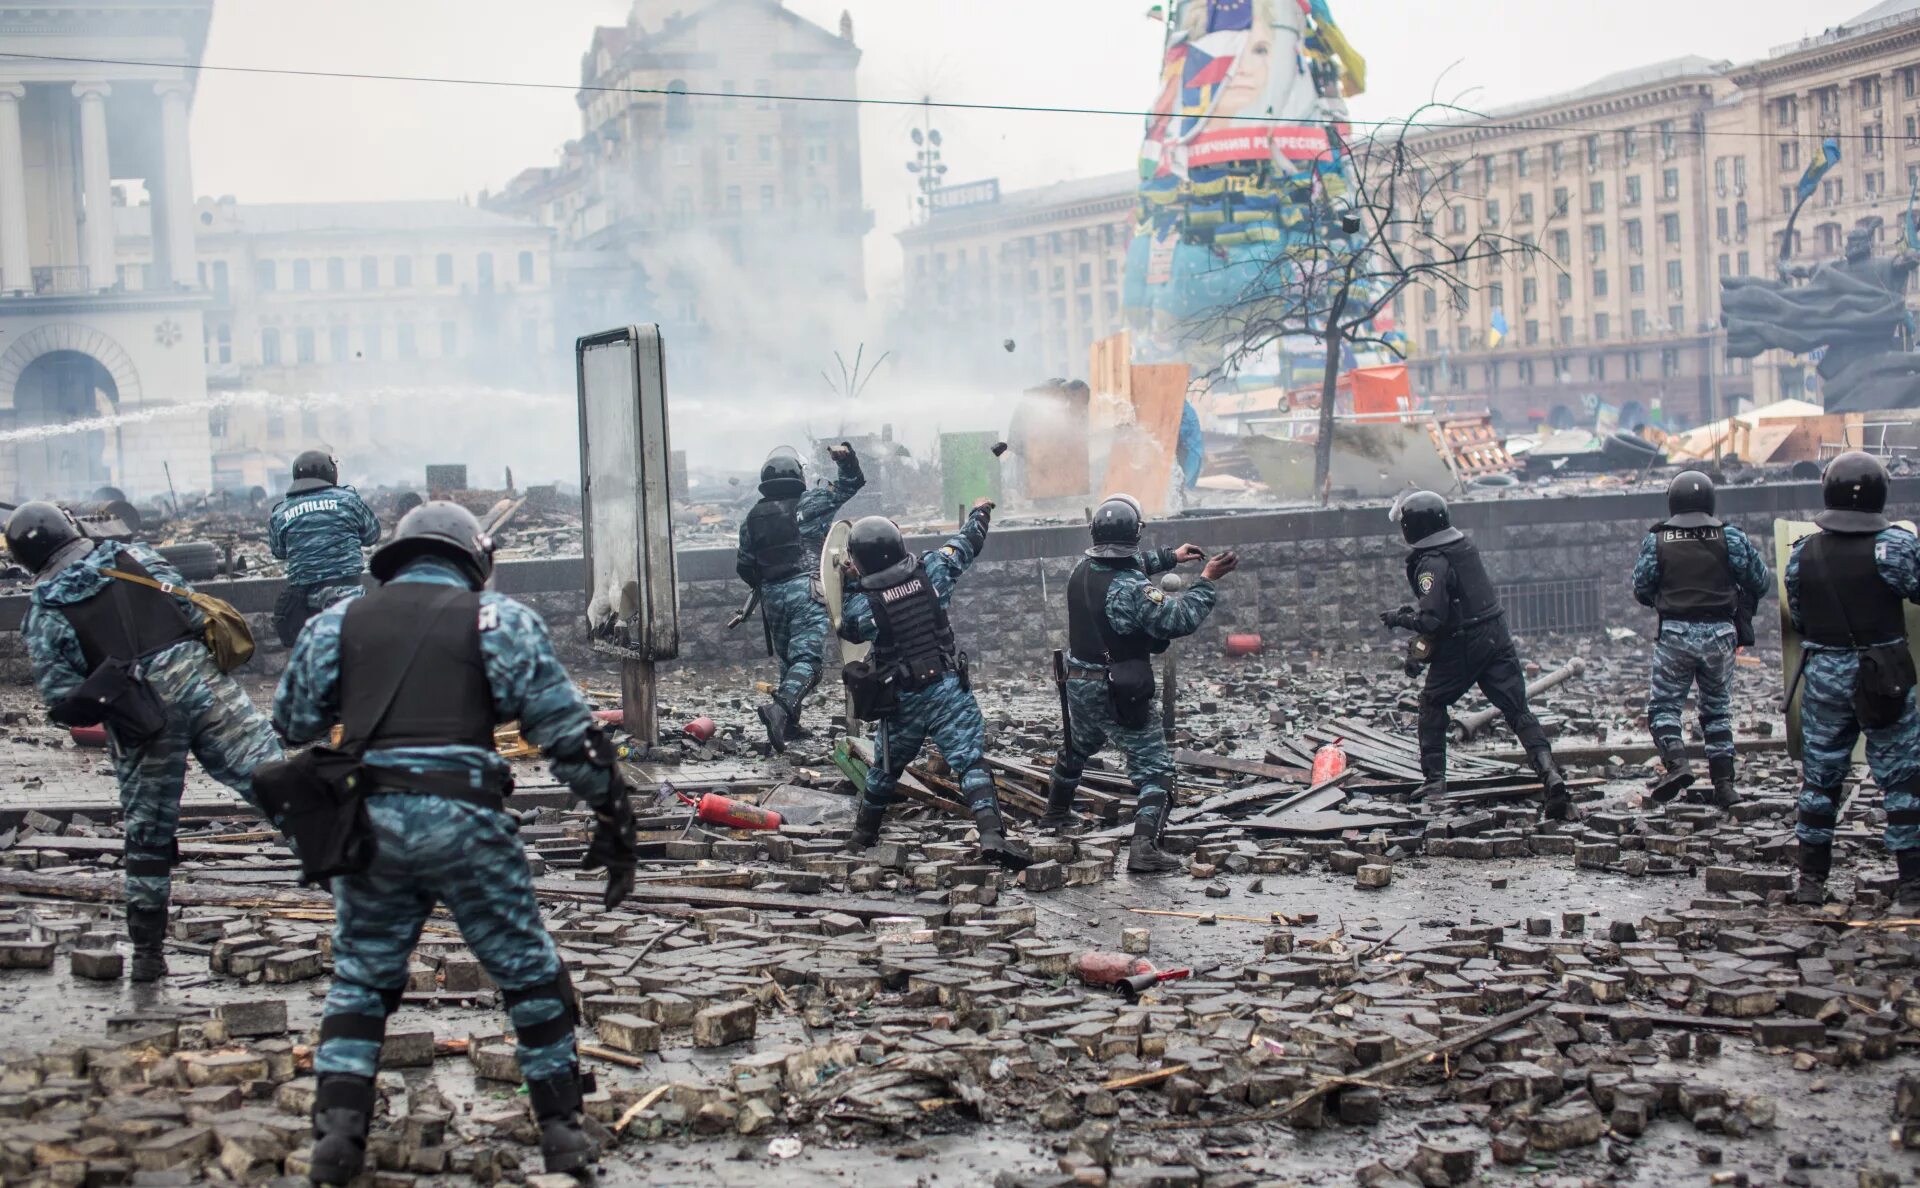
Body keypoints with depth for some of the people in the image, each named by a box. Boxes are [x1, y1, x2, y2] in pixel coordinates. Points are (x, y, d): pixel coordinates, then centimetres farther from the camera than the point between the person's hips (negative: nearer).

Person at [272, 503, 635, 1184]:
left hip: (367, 820, 3)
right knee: (529, 973, 13)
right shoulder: (496, 618, 6)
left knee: (360, 979, 18)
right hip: (463, 819, -2)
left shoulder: (338, 621, 15)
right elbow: (566, 728, 1)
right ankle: (561, 1129, 15)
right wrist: (614, 820, 4)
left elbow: (292, 725, 17)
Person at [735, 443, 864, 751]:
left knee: (787, 659, 19)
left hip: (772, 595, 5)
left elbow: (744, 567, 14)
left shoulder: (753, 517, 10)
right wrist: (846, 458, 0)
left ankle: (789, 724, 19)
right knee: (807, 659, -11)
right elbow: (851, 484, 8)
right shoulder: (809, 503, 1)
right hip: (807, 590, -4)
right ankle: (781, 708, -34)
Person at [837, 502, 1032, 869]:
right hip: (948, 688, -1)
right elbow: (964, 547, 12)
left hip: (902, 700, 1)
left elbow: (848, 632, 13)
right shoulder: (931, 571, -7)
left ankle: (864, 832, 38)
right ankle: (992, 834, -22)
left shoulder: (860, 605, -10)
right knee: (970, 761, -7)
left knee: (886, 766, 21)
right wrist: (979, 515, 31)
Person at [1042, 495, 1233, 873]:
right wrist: (1208, 581, -18)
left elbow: (1128, 566, 21)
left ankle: (1056, 813, 52)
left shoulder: (1082, 572, 1)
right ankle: (1144, 846, -18)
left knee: (1077, 748, 32)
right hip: (1121, 694, -8)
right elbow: (1178, 620, -27)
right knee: (1153, 767, -3)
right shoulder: (1132, 589, -25)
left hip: (1079, 683, 8)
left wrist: (1170, 557, 22)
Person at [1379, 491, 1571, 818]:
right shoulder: (1464, 545, 8)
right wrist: (1416, 610, 18)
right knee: (1516, 709, 1)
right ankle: (1550, 774, -14)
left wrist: (1399, 618, -6)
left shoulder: (1432, 563, -18)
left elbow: (1431, 620, -23)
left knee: (1433, 703, 15)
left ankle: (1434, 777, 14)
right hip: (1497, 636, 7)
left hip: (1462, 645, -7)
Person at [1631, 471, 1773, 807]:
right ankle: (1724, 783, 9)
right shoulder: (1729, 537, -1)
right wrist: (1740, 603, 23)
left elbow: (1641, 589, 2)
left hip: (1675, 632, -2)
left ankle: (1677, 762, -18)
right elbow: (1760, 581, 3)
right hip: (1719, 634, 2)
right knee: (1717, 709, 13)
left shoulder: (1656, 540, -3)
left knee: (1663, 704, 6)